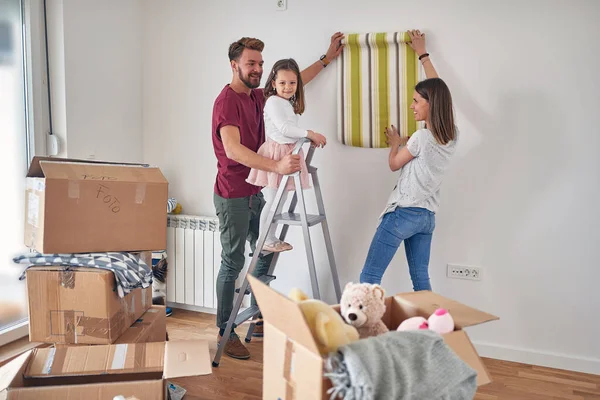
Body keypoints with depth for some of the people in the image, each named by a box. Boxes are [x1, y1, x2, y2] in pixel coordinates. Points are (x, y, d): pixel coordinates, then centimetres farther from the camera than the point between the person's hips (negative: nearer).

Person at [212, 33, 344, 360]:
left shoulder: (258, 96, 10)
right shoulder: (226, 101, -16)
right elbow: (233, 150, -30)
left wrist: (327, 58, 28)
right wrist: (276, 167, -39)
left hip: (255, 192, 9)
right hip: (232, 195, -9)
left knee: (266, 253, 13)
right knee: (233, 263, -2)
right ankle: (225, 332, 11)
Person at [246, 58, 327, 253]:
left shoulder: (289, 104, 18)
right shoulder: (273, 101, -12)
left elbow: (289, 130, 14)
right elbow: (283, 128, -21)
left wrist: (308, 138, 3)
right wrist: (310, 133, -21)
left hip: (288, 153, 9)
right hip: (276, 153, -9)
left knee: (280, 199, 13)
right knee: (273, 200, -4)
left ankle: (272, 238, 22)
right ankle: (265, 241, 7)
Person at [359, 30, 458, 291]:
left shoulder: (422, 138, -18)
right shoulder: (452, 135, 4)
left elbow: (394, 164, -1)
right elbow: (437, 90, 15)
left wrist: (394, 141, 18)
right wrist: (423, 54, 24)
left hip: (404, 212, -8)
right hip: (427, 215, 8)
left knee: (369, 277, -3)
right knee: (421, 281, 13)